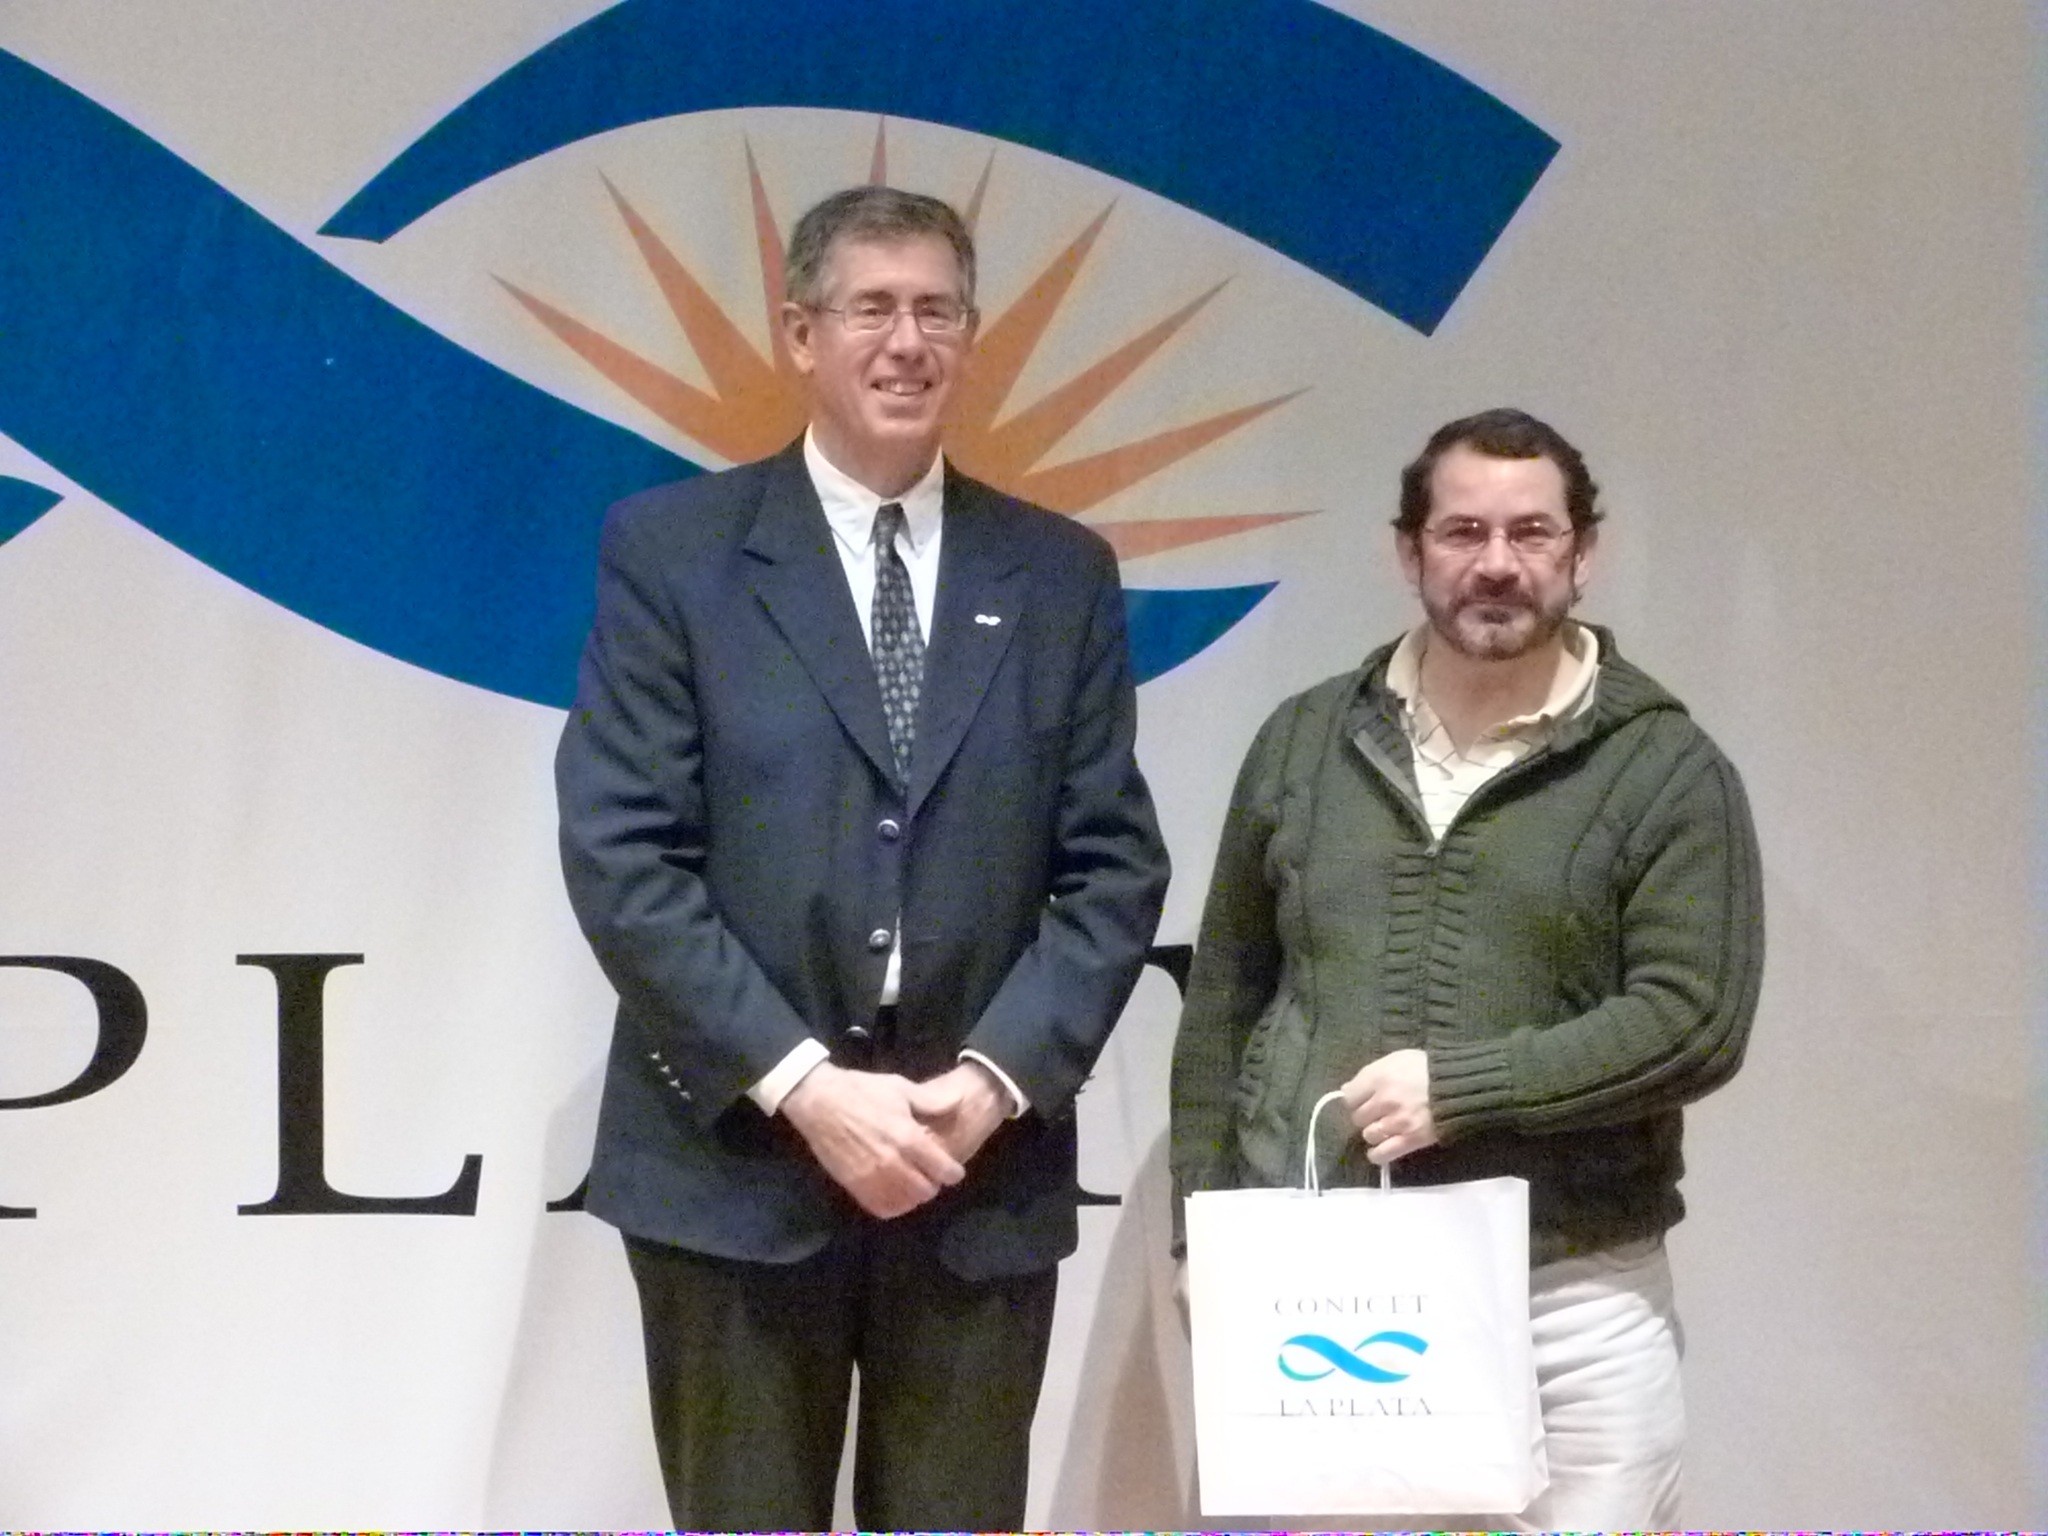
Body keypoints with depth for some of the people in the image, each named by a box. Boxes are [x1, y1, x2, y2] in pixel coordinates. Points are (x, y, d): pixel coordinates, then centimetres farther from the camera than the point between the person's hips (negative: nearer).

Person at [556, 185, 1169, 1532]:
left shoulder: (1061, 575, 9)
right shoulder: (671, 549, 0)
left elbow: (1115, 865, 5)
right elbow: (620, 855, -7)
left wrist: (998, 1078, -9)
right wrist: (800, 1083, -14)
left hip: (986, 1171, 2)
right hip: (736, 1162, -2)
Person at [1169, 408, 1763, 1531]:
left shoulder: (1665, 769, 0)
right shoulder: (1304, 742, 9)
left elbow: (1696, 1022, -9)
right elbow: (1224, 1000, 13)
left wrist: (1463, 1087, -16)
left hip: (1575, 1296, -2)